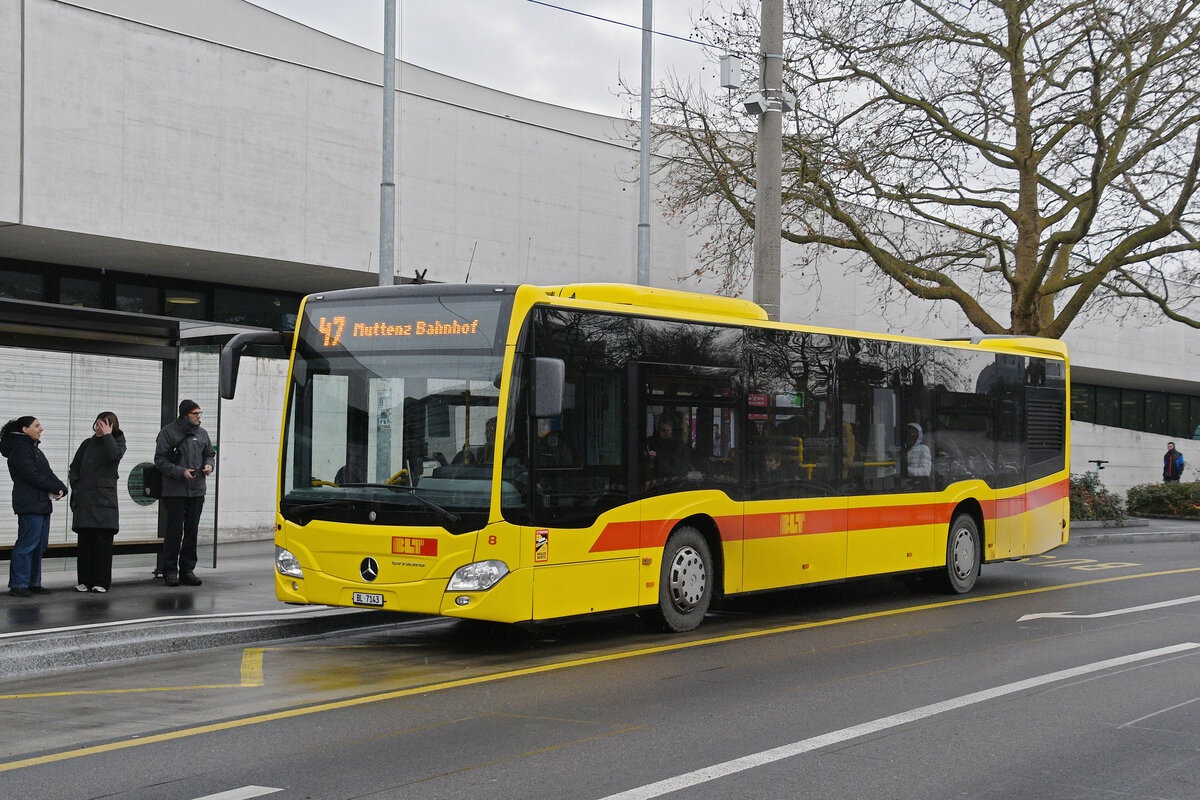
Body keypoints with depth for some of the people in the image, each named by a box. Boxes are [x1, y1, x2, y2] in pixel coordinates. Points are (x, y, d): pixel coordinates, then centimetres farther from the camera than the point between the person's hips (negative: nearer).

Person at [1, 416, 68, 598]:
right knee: (27, 543, -9)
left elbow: (47, 474, 17)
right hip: (29, 505, -10)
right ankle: (18, 585, -5)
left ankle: (33, 583, 15)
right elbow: (32, 476, -17)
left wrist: (61, 489, -2)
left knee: (40, 544, 10)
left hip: (42, 504, 10)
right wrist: (56, 488, -11)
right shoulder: (20, 450, -9)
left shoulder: (34, 448, 21)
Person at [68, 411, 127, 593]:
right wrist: (77, 487, 6)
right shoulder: (88, 443, 15)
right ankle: (85, 580, 8)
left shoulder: (118, 443, 7)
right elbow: (74, 468, 19)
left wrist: (107, 435, -10)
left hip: (105, 499, -3)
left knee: (104, 540, -5)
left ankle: (102, 582, -1)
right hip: (84, 499, 3)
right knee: (85, 540, 2)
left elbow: (114, 455, -17)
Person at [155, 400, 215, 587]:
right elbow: (160, 460, -7)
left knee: (192, 531, 7)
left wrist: (209, 465, 1)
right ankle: (170, 571, 3)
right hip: (175, 491, -5)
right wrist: (181, 472, -17)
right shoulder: (168, 432, -4)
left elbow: (210, 453, 23)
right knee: (174, 531, -5)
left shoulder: (202, 433, 12)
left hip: (197, 491, 5)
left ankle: (187, 570, 14)